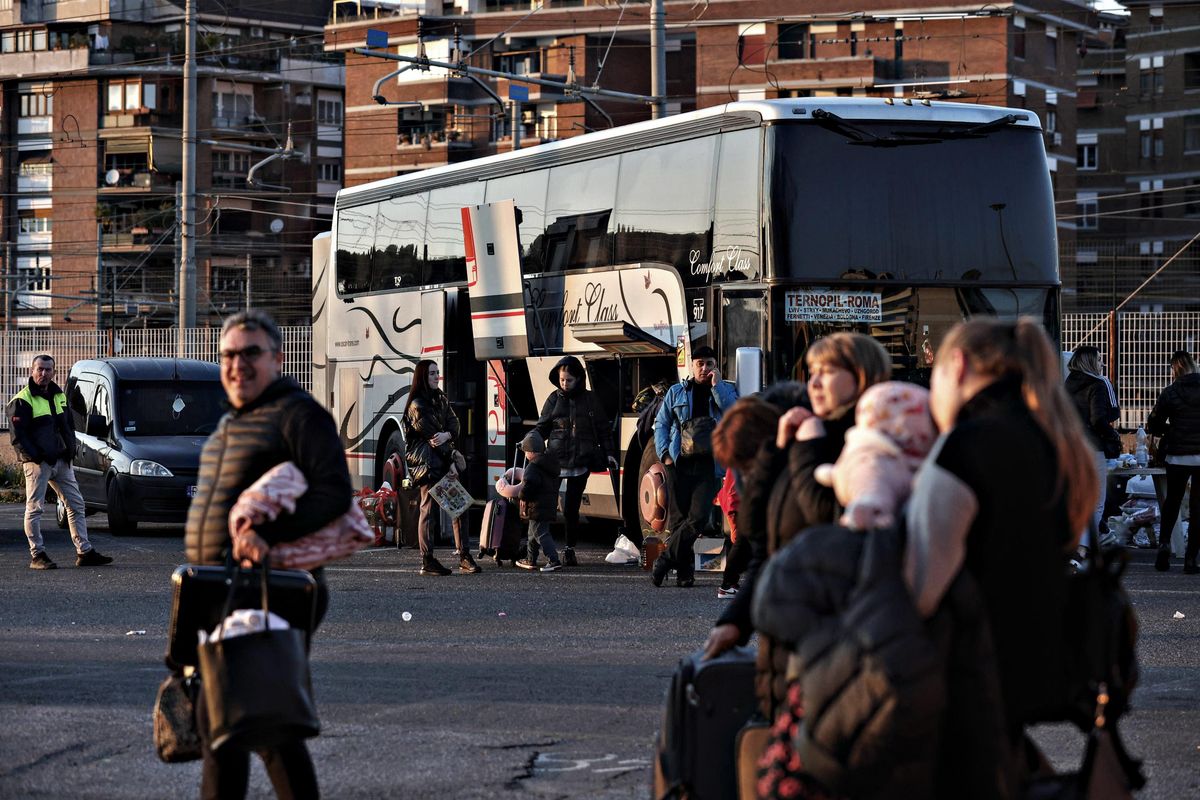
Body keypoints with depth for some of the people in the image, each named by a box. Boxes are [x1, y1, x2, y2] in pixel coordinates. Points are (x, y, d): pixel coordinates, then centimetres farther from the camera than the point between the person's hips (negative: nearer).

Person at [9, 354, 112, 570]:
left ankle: (84, 552, 11)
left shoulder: (59, 396, 16)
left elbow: (69, 426, 24)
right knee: (34, 508, -3)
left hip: (61, 461, 7)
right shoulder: (23, 400, -8)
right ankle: (37, 554, 2)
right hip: (37, 463, -7)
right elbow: (17, 435, -12)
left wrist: (70, 450, 9)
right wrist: (35, 455, -18)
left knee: (76, 504, 7)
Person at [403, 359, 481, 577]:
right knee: (429, 510, -6)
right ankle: (427, 561, -5)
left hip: (445, 461, 8)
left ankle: (464, 556, 7)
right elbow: (431, 437, -12)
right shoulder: (417, 405, -10)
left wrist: (447, 435, -18)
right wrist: (450, 461, -10)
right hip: (427, 463, -8)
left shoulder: (441, 399, 15)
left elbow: (454, 424, 6)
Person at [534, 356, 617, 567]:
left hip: (580, 462, 0)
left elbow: (603, 429, 12)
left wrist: (608, 454, 5)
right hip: (555, 460, 0)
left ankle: (570, 549, 9)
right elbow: (542, 427, 10)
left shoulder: (589, 399, 8)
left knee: (571, 508, 0)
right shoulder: (554, 399, 9)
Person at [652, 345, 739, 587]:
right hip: (680, 463, 1)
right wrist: (665, 454, 1)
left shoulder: (725, 390, 12)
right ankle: (684, 571, 7)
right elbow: (661, 424, 14)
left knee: (699, 517, -14)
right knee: (678, 518, 0)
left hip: (708, 464, -1)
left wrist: (717, 386, -9)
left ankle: (665, 560, -3)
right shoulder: (677, 392, 13)